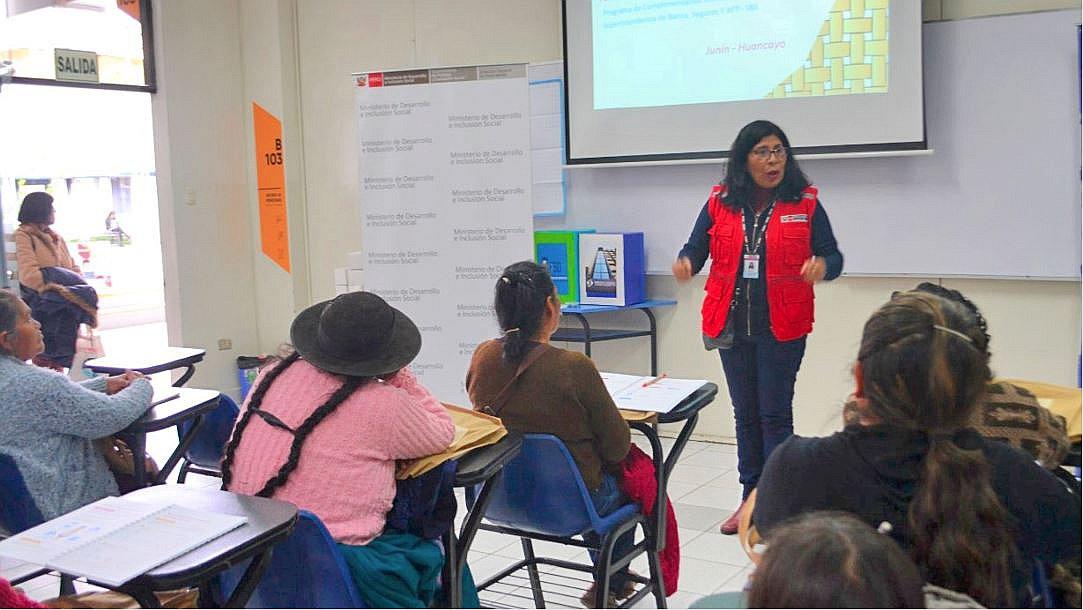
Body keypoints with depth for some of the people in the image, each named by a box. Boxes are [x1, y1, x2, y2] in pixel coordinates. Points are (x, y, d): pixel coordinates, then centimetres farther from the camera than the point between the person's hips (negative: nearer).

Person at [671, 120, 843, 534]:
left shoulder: (805, 202, -1)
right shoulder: (720, 202, 5)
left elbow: (833, 255, -2)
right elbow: (696, 247, 2)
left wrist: (822, 265, -25)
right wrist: (685, 263, -21)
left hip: (782, 325, -3)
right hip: (732, 324, 3)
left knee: (775, 414, -2)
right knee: (745, 414, 12)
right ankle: (750, 497, 24)